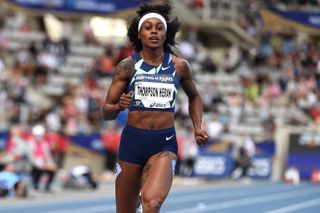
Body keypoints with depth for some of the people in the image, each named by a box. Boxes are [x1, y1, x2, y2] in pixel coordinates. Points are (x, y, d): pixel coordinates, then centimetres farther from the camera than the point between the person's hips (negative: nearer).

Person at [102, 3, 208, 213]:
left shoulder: (179, 66, 4)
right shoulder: (128, 66, 1)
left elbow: (194, 97, 24)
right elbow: (107, 112, 2)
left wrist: (198, 127, 10)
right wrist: (118, 106, -20)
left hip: (165, 145, -1)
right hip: (132, 140, 1)